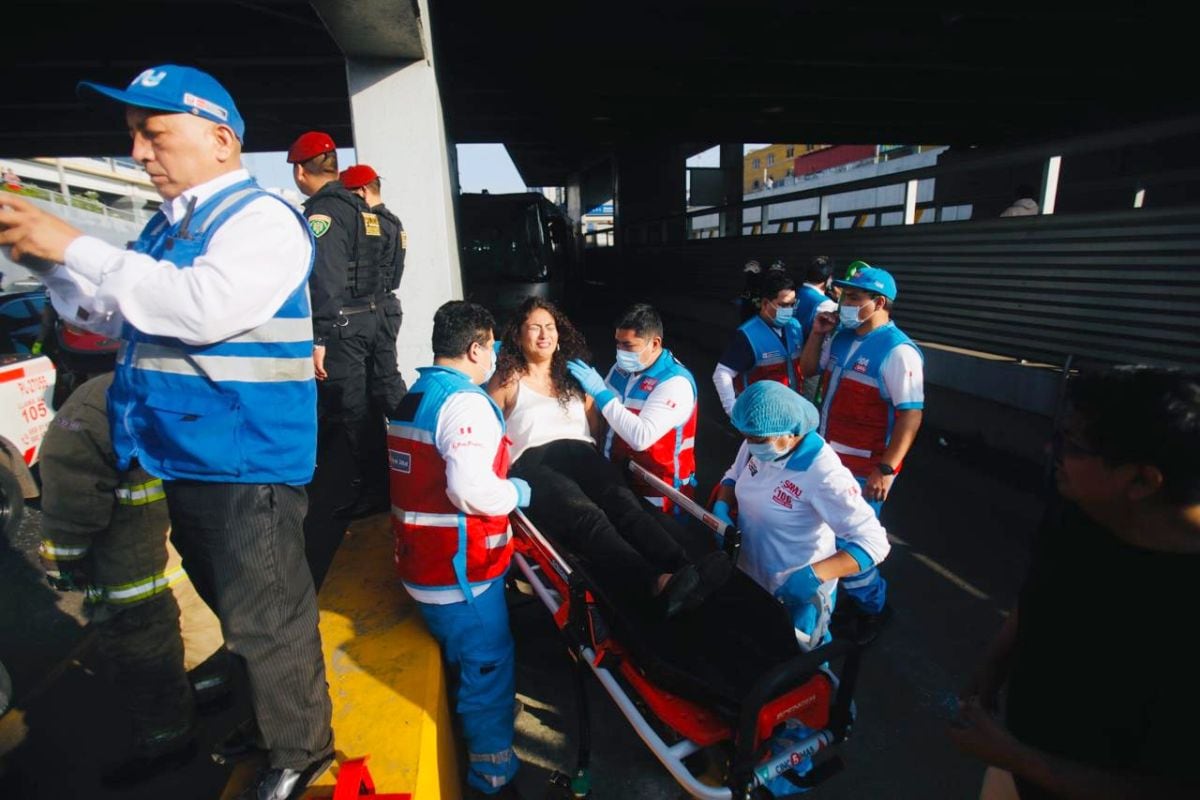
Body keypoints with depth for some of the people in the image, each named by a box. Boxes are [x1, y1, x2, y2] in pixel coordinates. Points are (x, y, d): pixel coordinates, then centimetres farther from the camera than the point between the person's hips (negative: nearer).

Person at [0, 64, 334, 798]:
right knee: (231, 607, 25)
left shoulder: (262, 219, -12)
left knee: (265, 618, 4)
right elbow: (114, 316, 19)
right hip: (182, 455, 9)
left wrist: (72, 245, -18)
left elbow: (202, 308, -27)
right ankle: (257, 710, 49)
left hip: (246, 459, -9)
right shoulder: (168, 224, 14)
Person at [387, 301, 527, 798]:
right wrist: (515, 492, -13)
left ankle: (462, 757, 48)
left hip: (424, 565, 10)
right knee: (489, 671, 8)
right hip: (461, 571, -10)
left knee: (462, 667, 28)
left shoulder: (413, 397, 9)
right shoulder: (466, 402, -22)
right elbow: (471, 490, -32)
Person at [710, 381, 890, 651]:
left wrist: (813, 576, -43)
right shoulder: (757, 444, -13)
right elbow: (733, 476, 6)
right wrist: (721, 508, -14)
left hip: (797, 593, -6)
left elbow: (873, 543, -33)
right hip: (749, 576, 7)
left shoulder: (823, 474, -34)